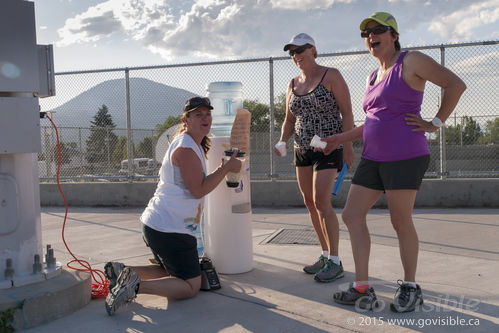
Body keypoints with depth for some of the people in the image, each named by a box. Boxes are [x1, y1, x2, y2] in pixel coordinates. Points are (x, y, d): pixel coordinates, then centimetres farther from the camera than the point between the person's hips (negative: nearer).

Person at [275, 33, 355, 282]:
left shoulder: (331, 76, -5)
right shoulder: (293, 84, 12)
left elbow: (347, 112, -8)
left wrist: (348, 146, -14)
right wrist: (282, 140, -4)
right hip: (302, 148, 7)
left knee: (321, 202, -14)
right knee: (310, 203, 7)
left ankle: (335, 262, -5)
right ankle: (326, 255, 19)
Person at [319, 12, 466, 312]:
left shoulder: (411, 62, -4)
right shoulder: (373, 77, 19)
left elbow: (456, 84, -8)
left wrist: (435, 124, -10)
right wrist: (339, 139, 23)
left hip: (405, 157, -8)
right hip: (374, 158, 8)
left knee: (401, 222, -1)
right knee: (352, 215, 3)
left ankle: (410, 288, 19)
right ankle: (362, 289, 10)